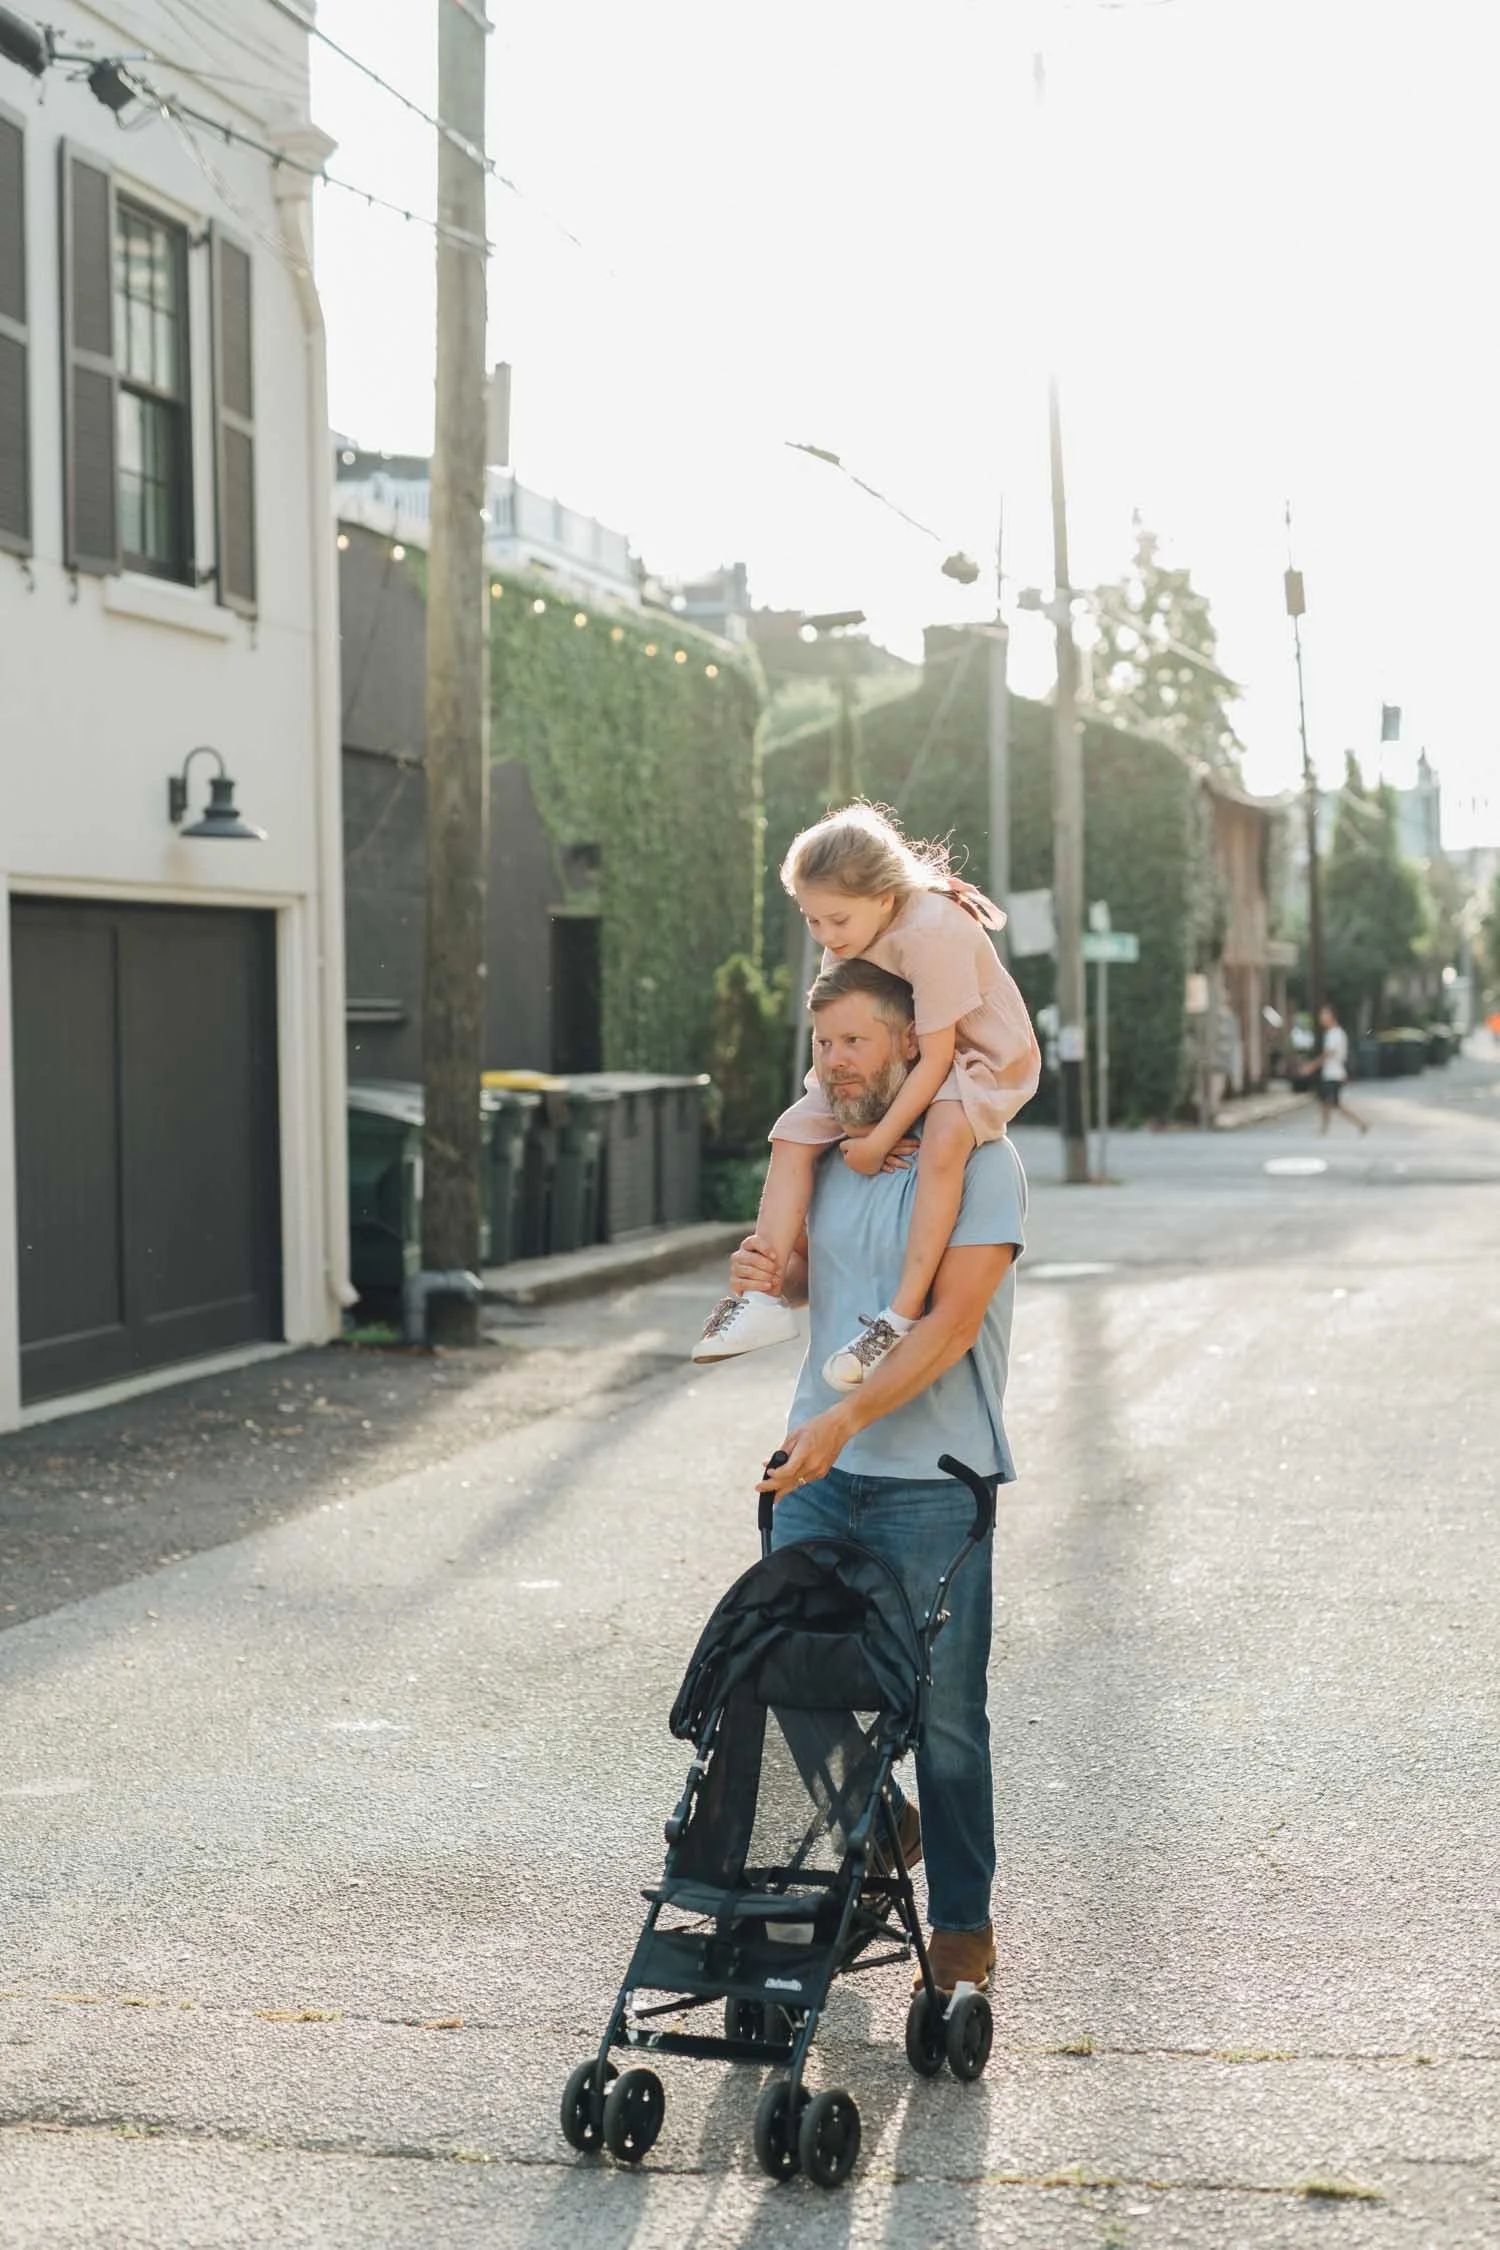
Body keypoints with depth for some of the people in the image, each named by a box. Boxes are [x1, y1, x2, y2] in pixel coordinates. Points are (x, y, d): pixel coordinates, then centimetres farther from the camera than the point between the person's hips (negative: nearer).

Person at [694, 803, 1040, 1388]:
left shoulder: (931, 932, -33)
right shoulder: (846, 935, -8)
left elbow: (936, 1057, -29)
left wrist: (879, 1140, -25)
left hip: (984, 1058, -8)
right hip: (895, 1059, 8)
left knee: (943, 1140, -38)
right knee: (794, 1135, -4)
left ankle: (904, 1316, -35)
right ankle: (765, 1295, -8)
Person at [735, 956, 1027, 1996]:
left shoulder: (978, 1161, -9)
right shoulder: (830, 1153, 12)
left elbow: (953, 1320, -17)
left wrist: (844, 1419, -24)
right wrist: (769, 1273, 4)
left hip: (933, 1480, -6)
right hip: (819, 1473, 6)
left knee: (943, 1711, 0)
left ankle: (963, 1920, 15)